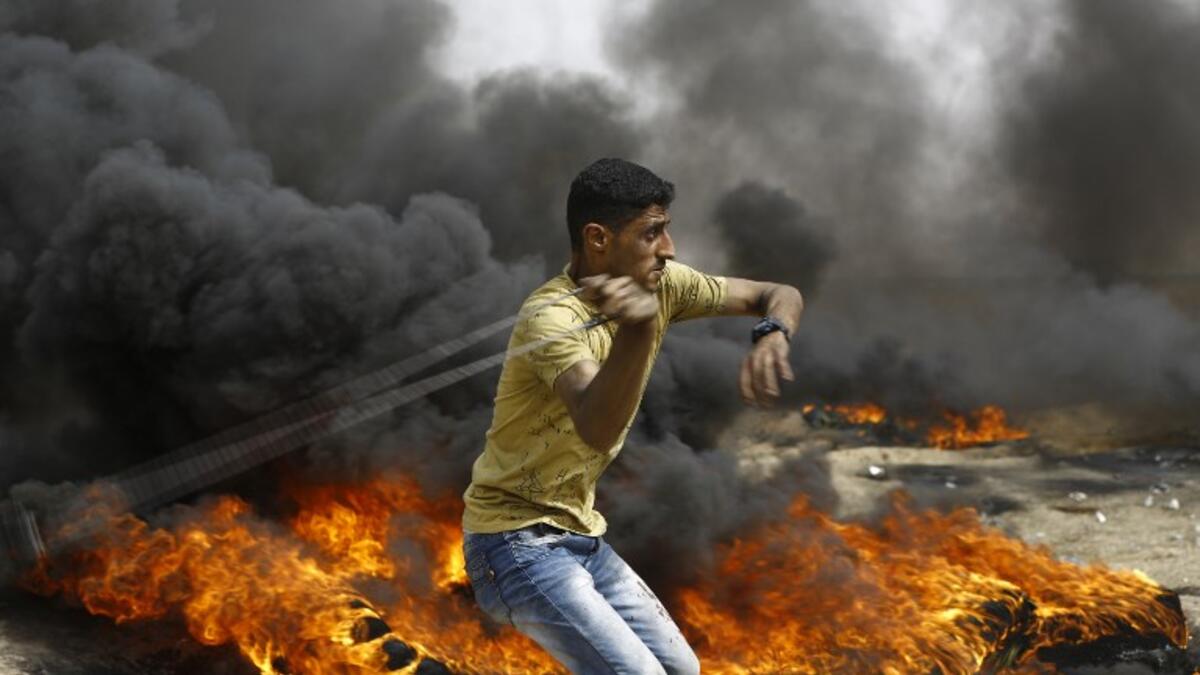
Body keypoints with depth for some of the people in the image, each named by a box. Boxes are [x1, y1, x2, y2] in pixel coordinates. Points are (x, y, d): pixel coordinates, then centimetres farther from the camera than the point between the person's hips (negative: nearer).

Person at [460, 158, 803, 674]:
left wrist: (770, 336, -18)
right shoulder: (553, 317, -24)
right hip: (518, 542, -9)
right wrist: (638, 327, -57)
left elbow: (781, 296, 5)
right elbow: (597, 430, -41)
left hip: (579, 536, 9)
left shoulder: (659, 285, -1)